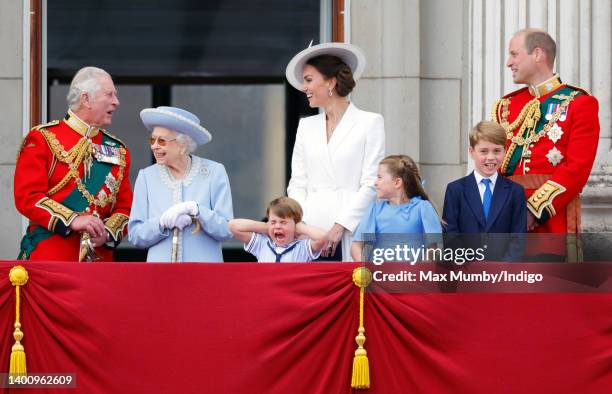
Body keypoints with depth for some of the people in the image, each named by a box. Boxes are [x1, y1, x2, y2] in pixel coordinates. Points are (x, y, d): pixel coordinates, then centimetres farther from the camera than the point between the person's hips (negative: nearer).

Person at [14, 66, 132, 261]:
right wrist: (72, 220, -19)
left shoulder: (118, 150, 16)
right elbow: (27, 197, -8)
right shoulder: (43, 138, 1)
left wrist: (108, 232, -9)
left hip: (100, 257, 4)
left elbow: (125, 207, 13)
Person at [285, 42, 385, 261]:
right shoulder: (306, 126, 19)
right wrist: (301, 225, -1)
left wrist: (340, 226, -11)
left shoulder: (370, 123, 4)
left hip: (350, 233, -4)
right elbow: (297, 183, 16)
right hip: (311, 232, 4)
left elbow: (371, 184, -3)